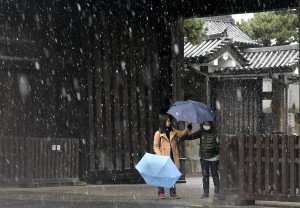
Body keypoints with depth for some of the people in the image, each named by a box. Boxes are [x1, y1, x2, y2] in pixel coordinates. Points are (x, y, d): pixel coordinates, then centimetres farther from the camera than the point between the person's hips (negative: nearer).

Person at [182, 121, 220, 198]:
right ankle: (206, 193, 9)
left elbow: (218, 144, -5)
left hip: (213, 157, -3)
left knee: (215, 174, 2)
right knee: (205, 175, 5)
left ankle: (217, 192, 9)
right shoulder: (201, 132, 2)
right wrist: (183, 137, -21)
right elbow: (192, 136, -7)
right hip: (204, 157, 3)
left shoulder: (215, 133, -7)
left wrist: (214, 149, -21)